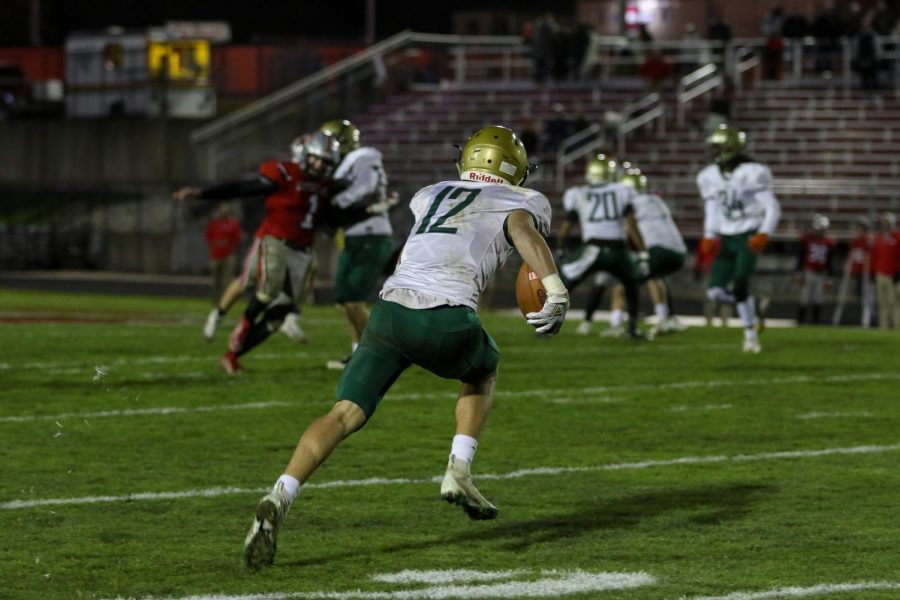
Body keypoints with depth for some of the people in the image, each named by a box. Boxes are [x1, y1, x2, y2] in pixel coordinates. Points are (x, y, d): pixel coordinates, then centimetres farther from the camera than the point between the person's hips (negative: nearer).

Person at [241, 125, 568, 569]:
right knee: (483, 369, 31)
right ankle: (458, 471, 15)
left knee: (346, 413, -1)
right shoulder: (520, 202, 16)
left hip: (390, 307, 3)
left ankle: (279, 499, -22)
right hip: (446, 321, -3)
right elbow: (523, 230, -8)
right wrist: (555, 288, -19)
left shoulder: (430, 195, 29)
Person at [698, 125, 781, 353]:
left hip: (749, 237, -6)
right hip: (726, 239, 6)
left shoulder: (752, 173, -13)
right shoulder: (709, 177, 6)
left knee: (739, 285, -18)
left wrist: (763, 235, -22)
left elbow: (772, 208, -11)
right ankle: (751, 314, 18)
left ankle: (750, 334, -4)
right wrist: (709, 237, 2)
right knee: (716, 290, -5)